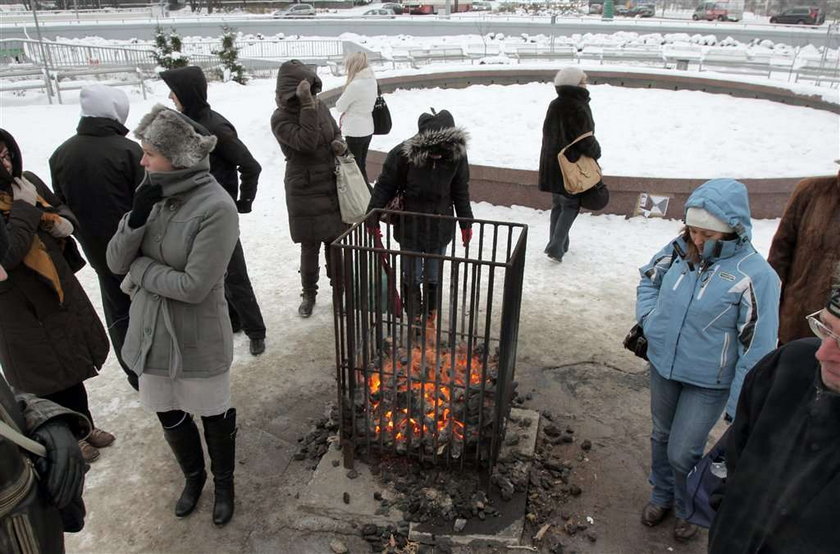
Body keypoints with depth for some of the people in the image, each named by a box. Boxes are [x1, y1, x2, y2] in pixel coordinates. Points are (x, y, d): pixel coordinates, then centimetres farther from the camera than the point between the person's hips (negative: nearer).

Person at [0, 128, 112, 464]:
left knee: (73, 365, 22)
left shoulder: (27, 182, -2)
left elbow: (64, 211, 14)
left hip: (61, 291, 6)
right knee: (49, 378, 11)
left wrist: (62, 223, -8)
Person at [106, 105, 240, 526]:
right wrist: (137, 216, -21)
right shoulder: (153, 193, -4)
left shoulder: (216, 208, -23)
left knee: (214, 415, 16)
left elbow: (194, 286, -25)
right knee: (169, 415, 23)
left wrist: (139, 266, -12)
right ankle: (193, 475, 49)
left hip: (198, 338, -6)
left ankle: (223, 481, 43)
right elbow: (115, 261, -4)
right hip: (151, 330, 6)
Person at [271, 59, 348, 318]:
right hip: (305, 192, -4)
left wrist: (340, 145, -6)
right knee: (310, 247, 5)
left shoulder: (320, 106, 1)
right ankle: (308, 294, 26)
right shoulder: (280, 119, -14)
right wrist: (307, 106, -31)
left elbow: (336, 133, 17)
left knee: (335, 242, 12)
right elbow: (307, 141, -29)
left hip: (334, 188, 4)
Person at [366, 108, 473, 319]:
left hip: (440, 228, 2)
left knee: (434, 277, 14)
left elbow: (461, 191, 2)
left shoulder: (457, 153, -12)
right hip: (410, 226, -2)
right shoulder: (402, 153, -21)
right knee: (412, 276, 11)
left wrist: (466, 222, 8)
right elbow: (385, 186, -9)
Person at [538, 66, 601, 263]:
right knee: (571, 206, 5)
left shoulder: (554, 106, 6)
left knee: (557, 205, 18)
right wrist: (596, 152, 3)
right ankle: (556, 247, -2)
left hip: (551, 164, 7)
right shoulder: (579, 109, -18)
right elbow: (587, 141, -17)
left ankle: (558, 244, 24)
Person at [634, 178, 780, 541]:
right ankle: (662, 496, 48)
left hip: (707, 383, -5)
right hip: (663, 366, 5)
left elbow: (757, 349, -19)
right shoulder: (679, 250, -9)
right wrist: (648, 320, -3)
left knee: (682, 453, 5)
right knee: (662, 437, 22)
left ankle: (689, 509, 37)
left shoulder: (754, 275, -24)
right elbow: (649, 279, 12)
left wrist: (739, 407, -16)